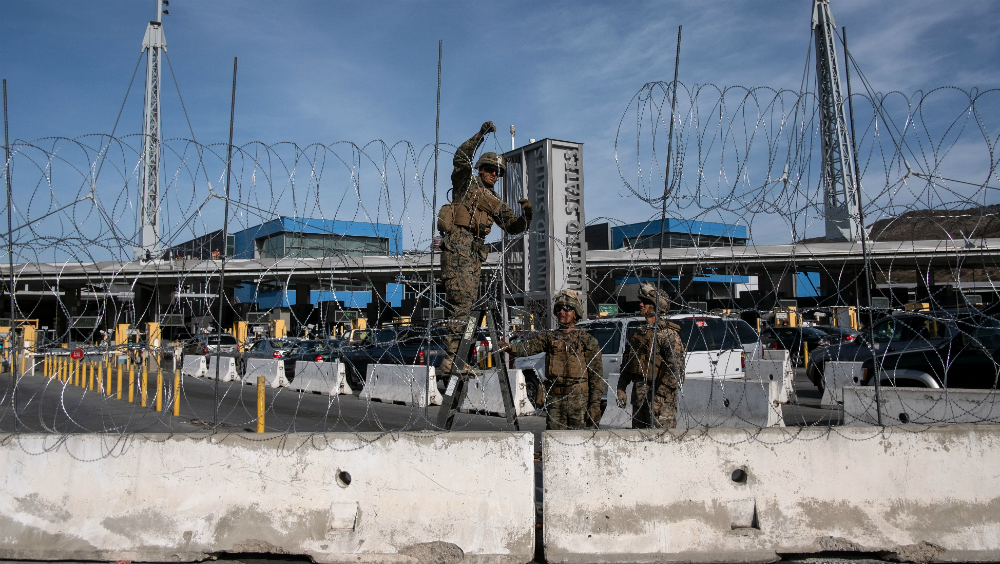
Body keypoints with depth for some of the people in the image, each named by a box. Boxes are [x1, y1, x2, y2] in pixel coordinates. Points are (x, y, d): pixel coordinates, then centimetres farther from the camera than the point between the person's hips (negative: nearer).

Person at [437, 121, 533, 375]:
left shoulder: (496, 203, 26)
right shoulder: (466, 182, 10)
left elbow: (514, 226, 22)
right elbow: (461, 157, -8)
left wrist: (527, 214, 3)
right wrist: (481, 134, -12)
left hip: (476, 250, 7)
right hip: (457, 242, -7)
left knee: (468, 302, 5)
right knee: (463, 298, -18)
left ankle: (458, 359, 10)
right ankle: (450, 357, -20)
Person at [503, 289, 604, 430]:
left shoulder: (587, 340, 1)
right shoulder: (549, 337, 10)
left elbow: (596, 375, -1)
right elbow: (528, 347, -7)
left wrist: (595, 403, -8)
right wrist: (510, 348, -28)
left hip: (580, 402, -3)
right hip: (554, 400, 3)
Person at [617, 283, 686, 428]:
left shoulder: (668, 334, -8)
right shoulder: (637, 334, 16)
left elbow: (675, 369, -16)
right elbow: (626, 365, 22)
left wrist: (660, 396, -21)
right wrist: (621, 389, 11)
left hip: (661, 397, -7)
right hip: (638, 395, 8)